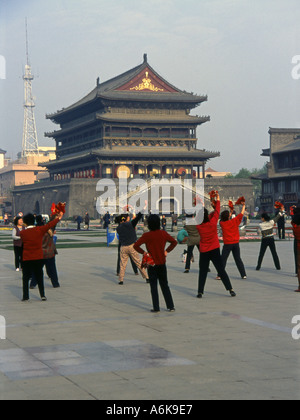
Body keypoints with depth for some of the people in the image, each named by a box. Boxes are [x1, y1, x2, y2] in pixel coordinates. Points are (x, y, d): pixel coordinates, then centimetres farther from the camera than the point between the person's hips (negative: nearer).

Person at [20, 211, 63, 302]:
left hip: (27, 259, -2)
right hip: (39, 258, 2)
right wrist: (58, 218, 15)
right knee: (39, 277, 13)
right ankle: (42, 295, 12)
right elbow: (49, 225, 1)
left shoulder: (22, 233, -8)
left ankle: (25, 297, 4)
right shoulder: (39, 230, -8)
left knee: (26, 278, 6)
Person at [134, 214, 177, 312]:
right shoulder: (163, 233, -2)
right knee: (165, 285, 14)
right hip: (162, 264, 3)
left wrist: (144, 252, -8)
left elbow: (136, 246, -19)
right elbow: (174, 242, 9)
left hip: (152, 264, -3)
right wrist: (167, 251, 9)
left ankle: (156, 307, 4)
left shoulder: (146, 235, -12)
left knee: (153, 286, 5)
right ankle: (170, 306, 13)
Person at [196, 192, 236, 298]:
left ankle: (200, 292, 5)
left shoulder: (198, 226, -8)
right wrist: (217, 200, 12)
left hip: (204, 252, 1)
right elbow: (216, 212, 0)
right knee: (221, 270, 3)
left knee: (202, 272, 8)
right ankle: (230, 289, 2)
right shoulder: (212, 223, -12)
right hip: (215, 250, -1)